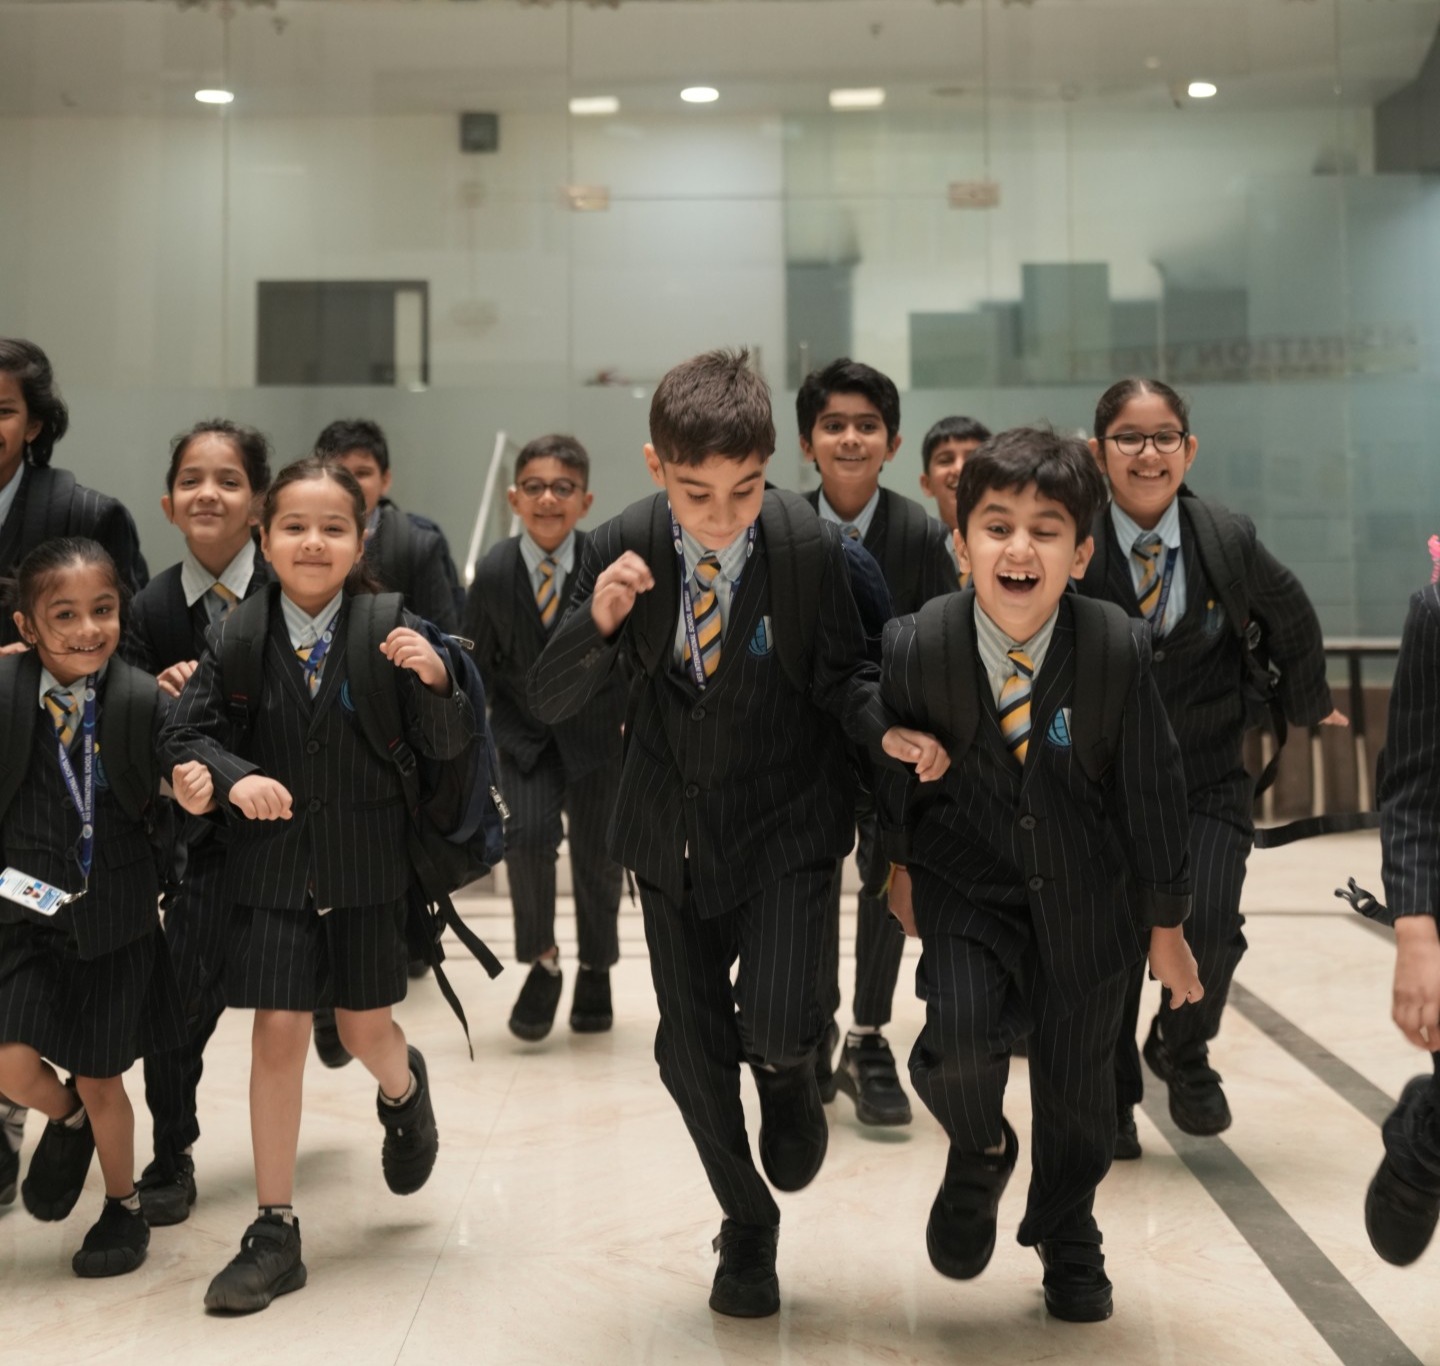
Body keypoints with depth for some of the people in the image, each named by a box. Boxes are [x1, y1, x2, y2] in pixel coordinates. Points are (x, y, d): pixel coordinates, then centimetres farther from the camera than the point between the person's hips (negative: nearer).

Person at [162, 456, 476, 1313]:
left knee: (364, 1029, 11)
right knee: (277, 1033, 0)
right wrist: (234, 777, -20)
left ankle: (405, 1090, 51)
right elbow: (192, 731, 0)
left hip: (368, 864, 0)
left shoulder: (392, 630, -8)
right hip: (272, 865, 1)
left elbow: (447, 747, -8)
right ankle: (276, 1233, 12)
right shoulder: (236, 637, -4)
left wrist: (434, 680, -27)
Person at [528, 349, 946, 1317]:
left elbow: (843, 676, -4)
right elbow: (551, 704, -10)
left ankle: (791, 1072, 23)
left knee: (773, 1030, -18)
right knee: (692, 1051, 9)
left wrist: (891, 729, -26)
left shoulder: (814, 549, -16)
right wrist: (599, 620, -28)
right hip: (673, 828, 2)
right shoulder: (623, 550, -12)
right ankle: (748, 1227, 35)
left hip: (786, 819, -2)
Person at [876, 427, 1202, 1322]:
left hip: (1087, 895, 1)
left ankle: (1068, 1239, 38)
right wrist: (902, 865, 12)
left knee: (1079, 1077, 10)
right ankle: (980, 1154, 13)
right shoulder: (916, 647, -18)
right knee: (958, 1032, -23)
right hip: (968, 883, 0)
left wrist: (1166, 925, 0)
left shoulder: (1121, 651, -20)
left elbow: (1153, 789, -8)